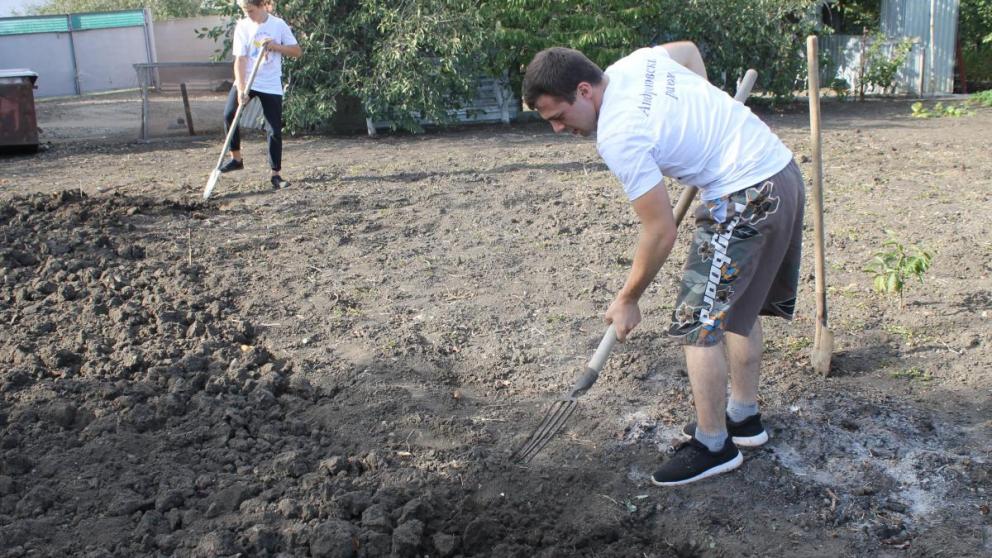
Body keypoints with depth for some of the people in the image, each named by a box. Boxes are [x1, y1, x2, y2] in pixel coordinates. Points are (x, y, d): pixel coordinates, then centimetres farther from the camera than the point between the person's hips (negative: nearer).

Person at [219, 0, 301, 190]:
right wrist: (241, 89, -21)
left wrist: (276, 46, -19)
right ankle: (236, 158, 4)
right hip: (245, 81, 1)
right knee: (229, 114, -15)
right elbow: (240, 59, -10)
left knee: (275, 131, -3)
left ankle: (276, 174, 7)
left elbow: (297, 51, -2)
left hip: (271, 85, -1)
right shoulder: (242, 26, -5)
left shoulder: (279, 25, -5)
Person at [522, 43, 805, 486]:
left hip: (746, 199, -10)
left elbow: (661, 233, -17)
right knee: (740, 304, 21)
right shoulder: (636, 61, 3)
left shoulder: (618, 138, -21)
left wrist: (627, 301, -4)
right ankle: (743, 417, 34)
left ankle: (713, 445, 8)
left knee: (699, 322, -3)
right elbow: (689, 49, 26)